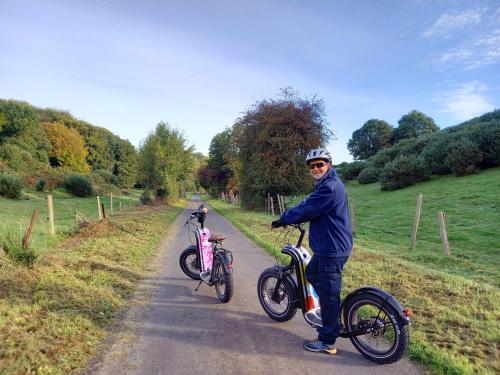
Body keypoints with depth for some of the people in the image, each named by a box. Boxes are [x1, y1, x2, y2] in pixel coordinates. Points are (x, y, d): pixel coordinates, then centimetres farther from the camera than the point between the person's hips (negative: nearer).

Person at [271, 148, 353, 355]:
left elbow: (306, 209, -21)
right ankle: (333, 311, 38)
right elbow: (307, 206, 17)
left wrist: (284, 219, -7)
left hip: (333, 249, -11)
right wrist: (288, 218, 8)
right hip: (327, 246, 11)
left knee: (328, 295, 0)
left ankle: (327, 342, 15)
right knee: (311, 274, 27)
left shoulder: (331, 187, -22)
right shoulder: (325, 185, 14)